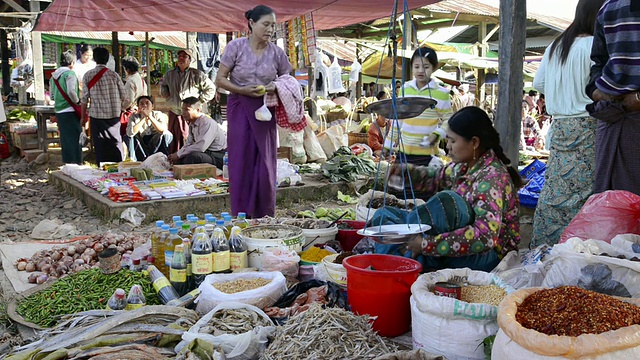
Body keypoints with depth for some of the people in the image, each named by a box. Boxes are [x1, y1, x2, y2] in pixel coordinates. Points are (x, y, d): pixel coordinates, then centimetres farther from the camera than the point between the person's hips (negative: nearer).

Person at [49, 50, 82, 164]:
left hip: (58, 111, 8)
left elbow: (52, 95, 18)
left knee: (65, 140, 14)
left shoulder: (54, 75, 14)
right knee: (75, 139, -2)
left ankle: (67, 163, 21)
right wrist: (78, 101, -8)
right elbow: (71, 92, -22)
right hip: (70, 111, -8)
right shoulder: (70, 74, -11)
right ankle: (76, 162, -1)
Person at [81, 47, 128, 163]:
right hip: (114, 115, 0)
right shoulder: (114, 75, -4)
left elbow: (85, 99, -1)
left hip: (96, 116, 0)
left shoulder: (88, 75, -3)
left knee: (100, 145, 7)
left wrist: (83, 116, 9)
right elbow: (124, 97, 1)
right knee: (116, 144, 8)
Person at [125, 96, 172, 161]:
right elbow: (130, 133, -23)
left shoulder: (158, 115, -5)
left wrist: (149, 116, -27)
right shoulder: (134, 117, -5)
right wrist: (144, 118, -23)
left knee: (167, 135, -25)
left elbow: (163, 130, -25)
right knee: (127, 137, -20)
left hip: (157, 147, -1)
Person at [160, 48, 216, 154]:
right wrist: (164, 92, 14)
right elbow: (163, 84, 34)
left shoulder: (197, 75, -1)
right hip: (174, 113, 5)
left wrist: (200, 100, -4)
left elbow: (211, 88, 3)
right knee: (173, 143, 6)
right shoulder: (169, 74, 13)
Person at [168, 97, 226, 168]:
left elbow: (200, 147, -28)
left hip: (219, 156, -9)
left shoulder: (207, 123, -19)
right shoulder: (192, 124, 10)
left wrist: (178, 154, -19)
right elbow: (188, 144, 19)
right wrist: (176, 154, -1)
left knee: (192, 156, -30)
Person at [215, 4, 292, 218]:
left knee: (265, 164, 3)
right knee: (241, 162, -1)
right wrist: (242, 90, -18)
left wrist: (276, 88, -11)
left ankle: (264, 220, 16)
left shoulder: (277, 53, 0)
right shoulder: (236, 47, -5)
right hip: (240, 109, -2)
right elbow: (220, 80, -3)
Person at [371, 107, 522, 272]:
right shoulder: (464, 165, 0)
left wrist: (427, 244, -34)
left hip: (487, 256, -9)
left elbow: (484, 237, -33)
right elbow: (439, 178, 21)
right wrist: (406, 171, 2)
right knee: (384, 214, 5)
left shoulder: (492, 179, -23)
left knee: (448, 202, -35)